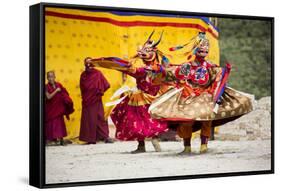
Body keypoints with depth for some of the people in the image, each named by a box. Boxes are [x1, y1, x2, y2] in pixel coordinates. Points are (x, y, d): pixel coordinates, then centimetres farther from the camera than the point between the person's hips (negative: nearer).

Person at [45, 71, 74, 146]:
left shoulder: (58, 85, 3)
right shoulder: (47, 87, -8)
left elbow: (64, 94, 11)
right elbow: (48, 97, -18)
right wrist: (56, 91, -19)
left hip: (58, 107, 4)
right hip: (50, 108, -3)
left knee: (59, 122, 4)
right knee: (50, 123, -1)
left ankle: (60, 138, 9)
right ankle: (49, 139, 6)